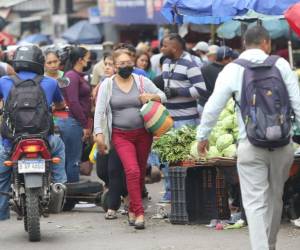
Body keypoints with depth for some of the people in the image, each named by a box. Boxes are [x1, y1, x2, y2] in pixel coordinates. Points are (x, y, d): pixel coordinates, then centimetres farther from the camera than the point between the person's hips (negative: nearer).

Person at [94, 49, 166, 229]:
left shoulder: (142, 81, 4)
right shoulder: (107, 85, 1)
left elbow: (163, 96, 8)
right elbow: (99, 111, -1)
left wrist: (152, 97, -14)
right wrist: (99, 134, -10)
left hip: (143, 134, 3)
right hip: (121, 136, -3)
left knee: (141, 173, 10)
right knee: (132, 171, -18)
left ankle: (133, 209, 27)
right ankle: (139, 213, -18)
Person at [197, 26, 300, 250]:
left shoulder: (233, 70, -1)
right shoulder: (281, 65, 1)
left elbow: (213, 107, 0)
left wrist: (202, 136, 13)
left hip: (251, 145, -2)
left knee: (255, 202, -1)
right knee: (275, 198, 19)